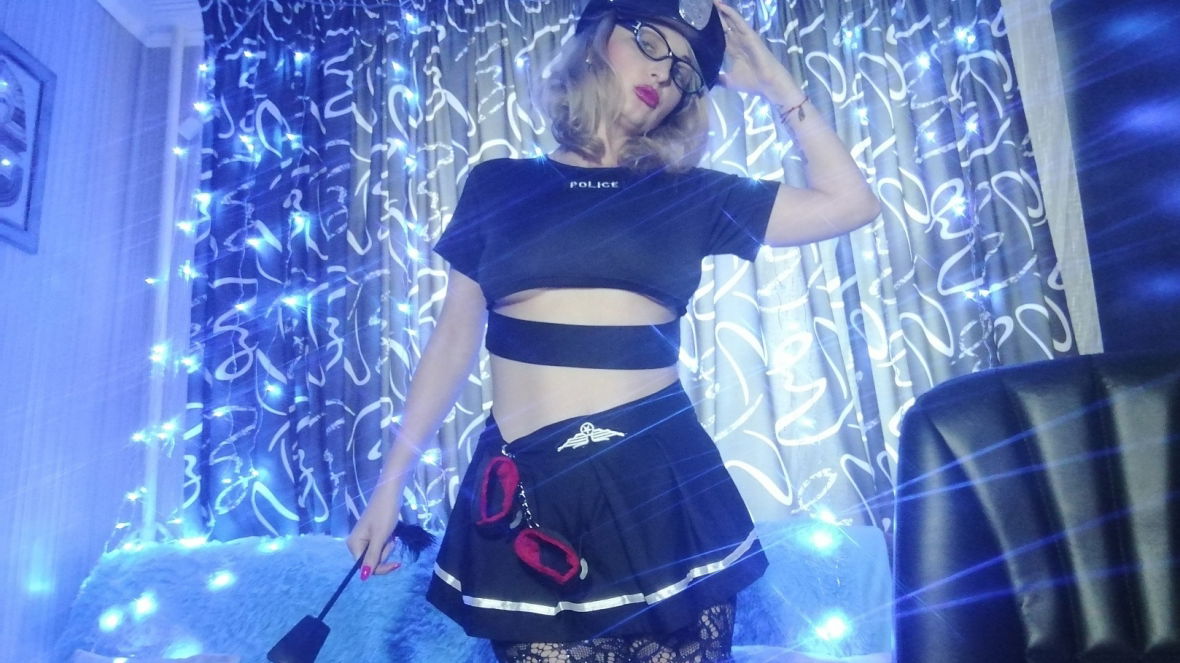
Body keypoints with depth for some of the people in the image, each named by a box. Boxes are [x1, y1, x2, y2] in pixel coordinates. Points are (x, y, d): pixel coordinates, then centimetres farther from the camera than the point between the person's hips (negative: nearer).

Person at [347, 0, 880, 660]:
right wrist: (392, 482, 10)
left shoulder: (689, 195, 9)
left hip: (660, 481, 1)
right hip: (526, 489, 0)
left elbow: (850, 201, 5)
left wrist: (775, 83, 8)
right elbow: (455, 340, 10)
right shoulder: (499, 185, 8)